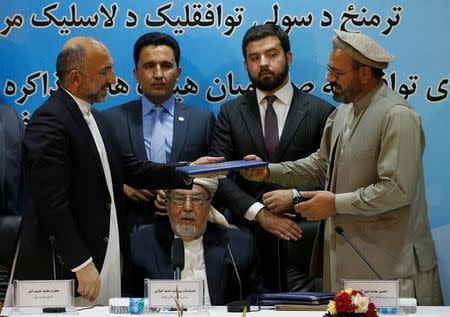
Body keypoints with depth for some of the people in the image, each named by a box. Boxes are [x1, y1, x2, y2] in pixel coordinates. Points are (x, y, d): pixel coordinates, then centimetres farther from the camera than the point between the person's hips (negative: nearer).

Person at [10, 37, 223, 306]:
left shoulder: (94, 118, 14)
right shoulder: (49, 122, -16)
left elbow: (128, 168, 12)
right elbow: (52, 204, -20)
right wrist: (81, 264, -20)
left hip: (107, 254, 9)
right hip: (68, 265, -9)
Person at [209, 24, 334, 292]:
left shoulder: (321, 111, 3)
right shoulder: (230, 113, 8)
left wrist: (295, 196, -13)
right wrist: (258, 212, -11)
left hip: (302, 240, -1)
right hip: (249, 238, 1)